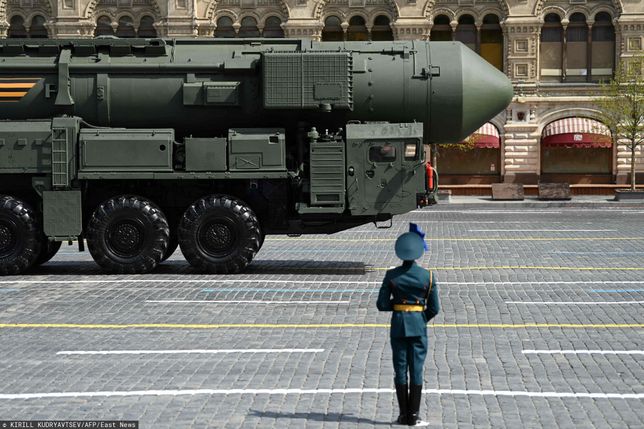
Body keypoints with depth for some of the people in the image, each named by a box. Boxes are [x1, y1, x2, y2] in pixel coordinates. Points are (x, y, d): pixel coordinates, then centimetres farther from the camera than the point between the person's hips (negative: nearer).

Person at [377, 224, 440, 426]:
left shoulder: (391, 275, -6)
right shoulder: (427, 276, -7)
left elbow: (382, 305, -5)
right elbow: (434, 308, -4)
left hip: (398, 326, 1)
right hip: (418, 327, -1)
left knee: (400, 370, 8)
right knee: (416, 371, 4)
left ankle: (404, 415, 12)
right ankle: (413, 417, 4)